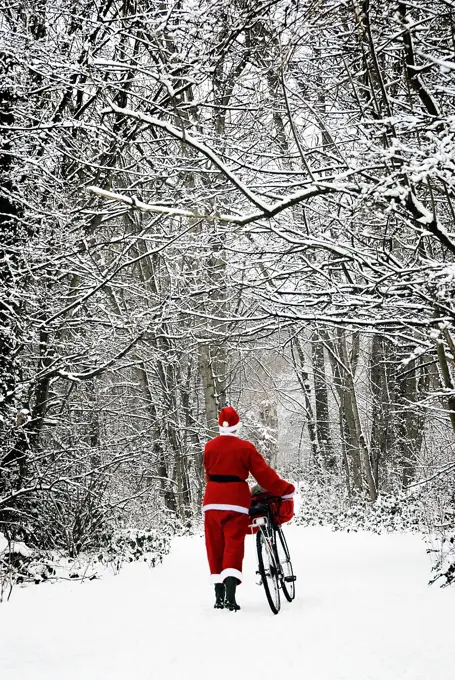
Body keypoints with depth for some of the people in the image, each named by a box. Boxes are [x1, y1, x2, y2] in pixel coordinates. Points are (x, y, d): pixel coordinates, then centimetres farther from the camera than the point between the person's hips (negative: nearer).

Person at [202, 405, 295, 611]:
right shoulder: (245, 448, -6)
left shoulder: (209, 447, 5)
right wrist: (286, 490, 3)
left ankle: (219, 597, 14)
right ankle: (230, 596, -18)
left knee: (216, 548, 10)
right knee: (233, 548, -4)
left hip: (212, 501, 3)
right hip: (235, 502, -3)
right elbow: (264, 474, -6)